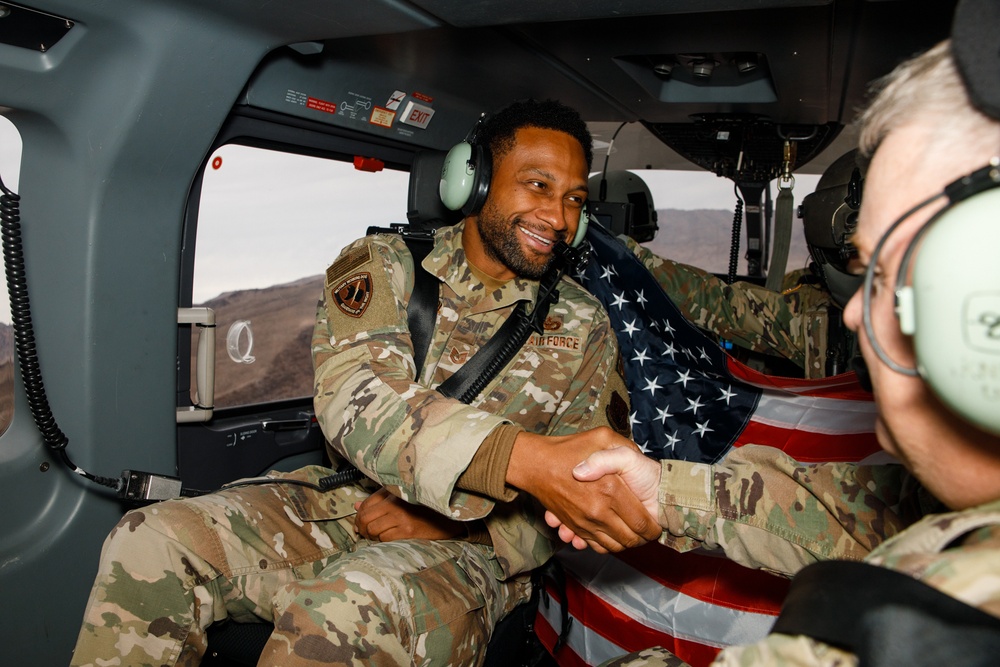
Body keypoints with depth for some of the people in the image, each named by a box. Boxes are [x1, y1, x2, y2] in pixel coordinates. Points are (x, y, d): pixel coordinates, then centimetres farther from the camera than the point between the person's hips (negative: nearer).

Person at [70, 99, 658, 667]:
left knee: (351, 612, -34)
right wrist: (522, 458, -38)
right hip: (338, 503, 2)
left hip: (469, 547, -1)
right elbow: (352, 398, -22)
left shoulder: (585, 329, 0)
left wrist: (445, 527, -16)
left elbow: (572, 510, 1)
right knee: (148, 545, -19)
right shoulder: (384, 265, -2)